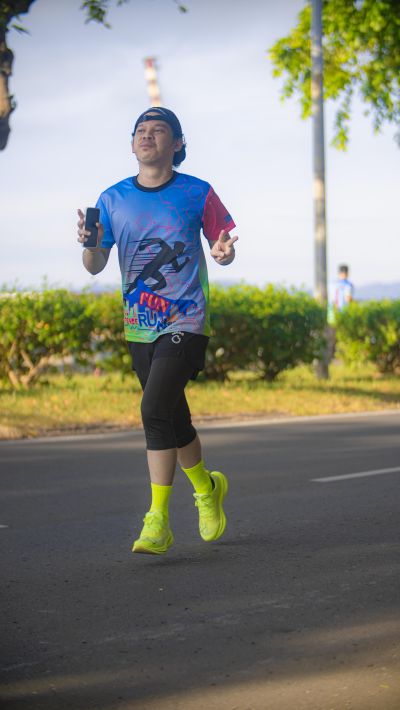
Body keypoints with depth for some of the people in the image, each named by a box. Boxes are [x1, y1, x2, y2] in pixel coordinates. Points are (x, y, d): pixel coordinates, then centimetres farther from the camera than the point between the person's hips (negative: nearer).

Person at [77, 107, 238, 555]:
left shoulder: (197, 194, -1)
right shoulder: (112, 199, 6)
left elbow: (222, 250, 7)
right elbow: (96, 265, 6)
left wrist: (224, 253, -16)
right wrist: (89, 244, -16)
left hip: (185, 324, -4)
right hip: (139, 328, 4)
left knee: (156, 409, -19)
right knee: (173, 420, 13)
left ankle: (158, 523, -13)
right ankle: (206, 487, 40)